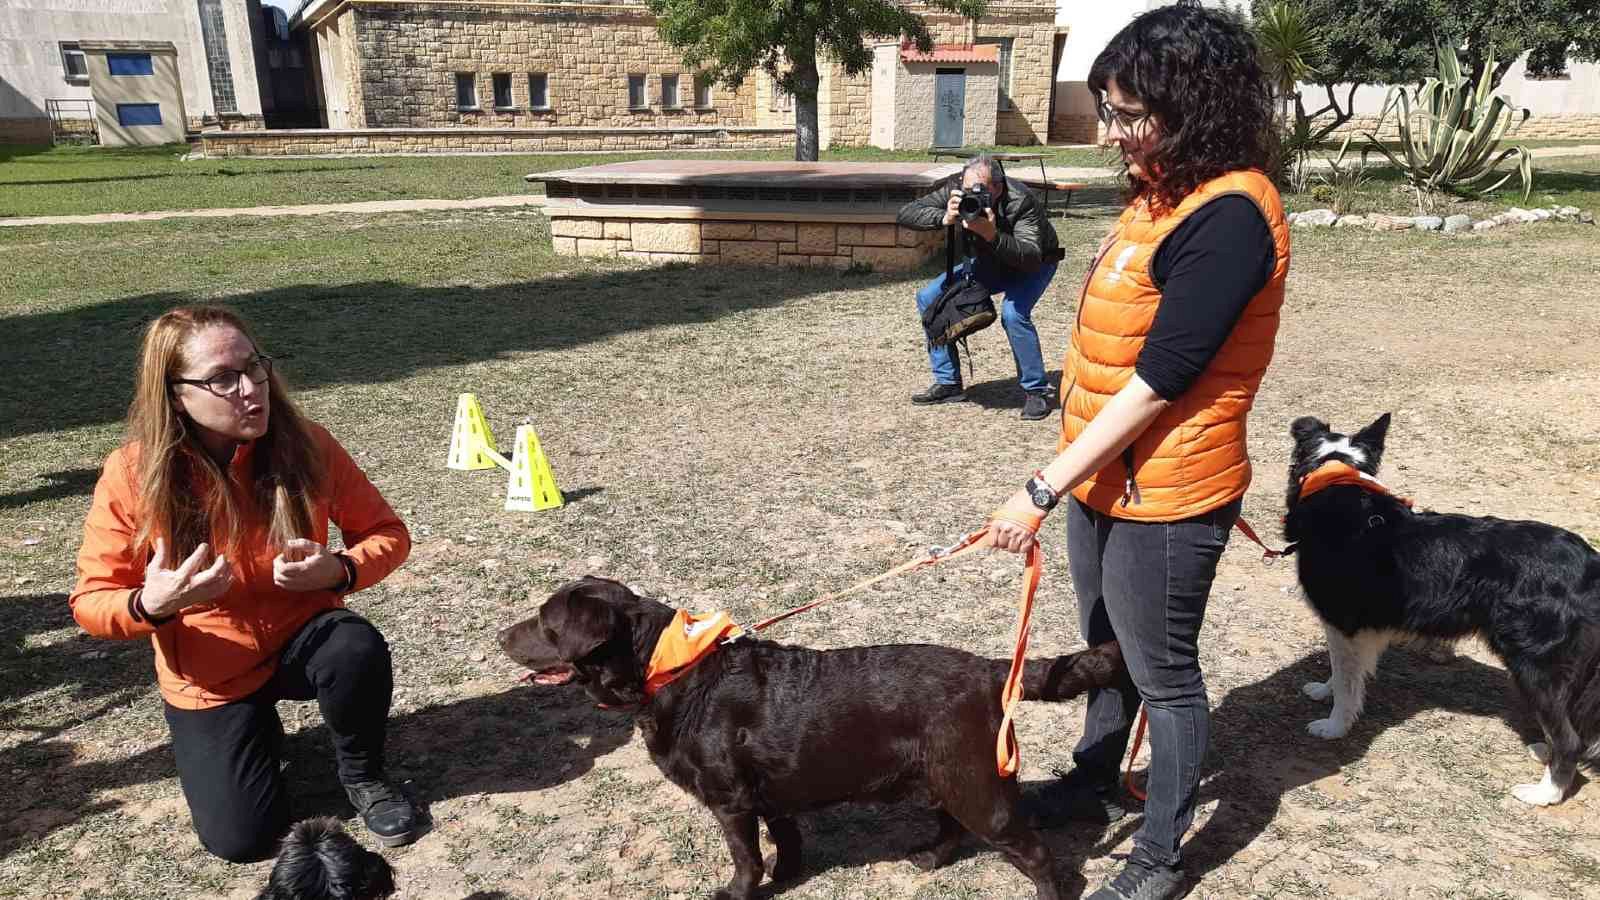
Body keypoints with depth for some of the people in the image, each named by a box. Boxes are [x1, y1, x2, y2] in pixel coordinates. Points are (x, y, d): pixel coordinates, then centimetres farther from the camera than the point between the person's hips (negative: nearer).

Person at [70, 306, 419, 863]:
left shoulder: (305, 446, -18)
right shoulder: (133, 473, -19)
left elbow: (387, 534, -9)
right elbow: (90, 600, -11)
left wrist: (337, 571, -31)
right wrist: (150, 606, -35)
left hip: (302, 637, 0)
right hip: (210, 675, 0)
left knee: (359, 650, -35)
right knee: (242, 838, -7)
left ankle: (362, 775, -3)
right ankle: (255, 732, 27)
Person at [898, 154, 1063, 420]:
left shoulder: (1021, 201, -35)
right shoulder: (957, 194, -22)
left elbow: (1031, 258, -44)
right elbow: (905, 213, -25)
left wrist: (992, 235, -57)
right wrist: (944, 218, -42)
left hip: (1034, 265, -5)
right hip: (987, 262, 5)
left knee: (1013, 313, -34)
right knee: (929, 298, -8)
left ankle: (1037, 392, -15)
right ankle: (948, 383, 2)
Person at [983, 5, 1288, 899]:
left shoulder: (1229, 215, -22)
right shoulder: (1167, 191, 7)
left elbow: (1158, 381, -25)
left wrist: (1043, 489, -22)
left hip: (1163, 497, -9)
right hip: (1104, 476, 9)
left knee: (1165, 672, 8)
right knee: (1105, 647, 24)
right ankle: (1095, 782, 46)